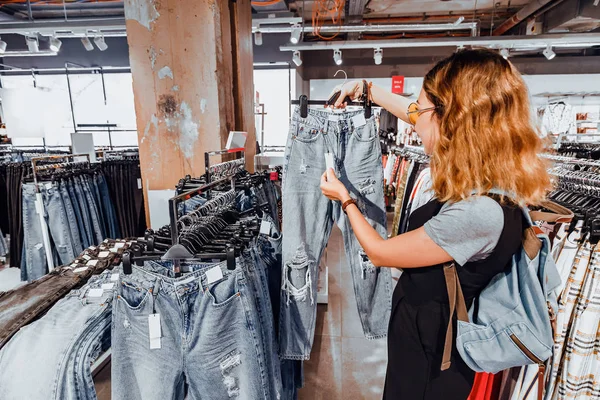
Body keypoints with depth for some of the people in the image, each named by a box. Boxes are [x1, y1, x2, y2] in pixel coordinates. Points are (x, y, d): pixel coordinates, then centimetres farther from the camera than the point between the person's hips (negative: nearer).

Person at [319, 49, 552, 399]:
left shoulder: (477, 212, -36)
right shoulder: (485, 171, -10)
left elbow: (380, 252, -23)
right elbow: (416, 115, 5)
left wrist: (345, 199, -8)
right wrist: (366, 88, 14)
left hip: (431, 353, -7)